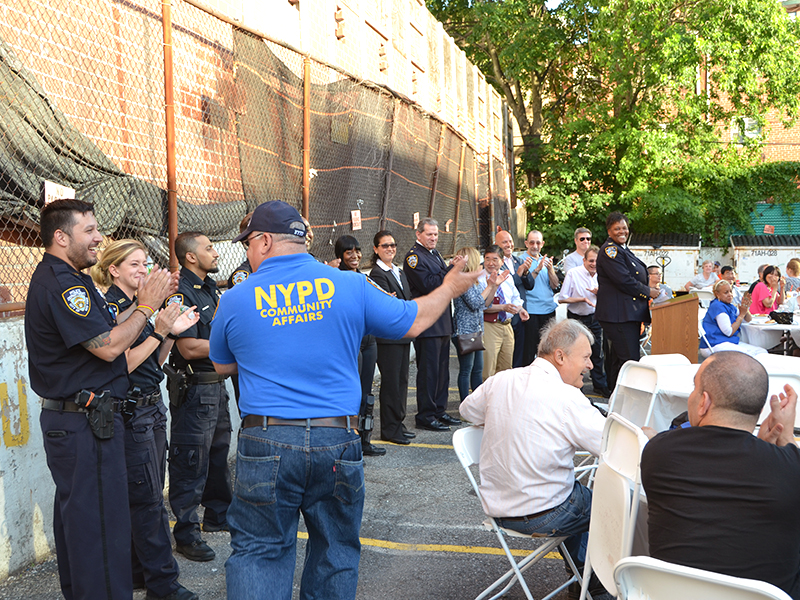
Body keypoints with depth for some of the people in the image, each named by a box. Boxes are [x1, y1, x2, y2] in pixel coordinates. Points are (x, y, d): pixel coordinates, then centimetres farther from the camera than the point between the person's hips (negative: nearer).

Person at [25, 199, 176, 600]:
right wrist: (147, 306, -12)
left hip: (64, 417, 11)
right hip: (86, 421, -11)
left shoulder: (62, 279, 16)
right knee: (101, 523, -6)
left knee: (74, 515, 19)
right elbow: (108, 347, -22)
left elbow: (104, 339, 15)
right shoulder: (62, 284, -18)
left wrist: (145, 302, 7)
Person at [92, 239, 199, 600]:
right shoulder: (110, 308, -13)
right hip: (131, 413, -9)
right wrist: (159, 331, -19)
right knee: (148, 500, -3)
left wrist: (171, 332, 3)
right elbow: (123, 365, -19)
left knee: (146, 498, 14)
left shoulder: (136, 306, 14)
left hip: (151, 408, 9)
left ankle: (140, 571, 26)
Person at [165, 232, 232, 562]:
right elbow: (190, 348, -23)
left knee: (218, 451, 21)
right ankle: (186, 534, 9)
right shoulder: (181, 293, -17)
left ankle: (218, 514, 37)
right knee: (191, 462, -1)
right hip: (194, 388, -10)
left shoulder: (210, 287, 13)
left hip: (216, 383, 10)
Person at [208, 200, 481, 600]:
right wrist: (450, 289, 26)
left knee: (258, 551, 10)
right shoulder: (349, 286, -1)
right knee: (335, 551, 17)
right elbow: (412, 323, 9)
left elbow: (222, 366, 15)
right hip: (337, 441, 1)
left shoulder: (235, 301, -1)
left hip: (265, 443, -1)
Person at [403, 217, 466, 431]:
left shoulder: (435, 253, 19)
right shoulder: (414, 256, -10)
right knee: (428, 370, -5)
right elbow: (428, 285, -19)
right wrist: (452, 270, -18)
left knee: (442, 369, 14)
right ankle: (425, 416, 3)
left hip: (442, 321, 9)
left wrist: (454, 268, 3)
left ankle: (439, 411, 23)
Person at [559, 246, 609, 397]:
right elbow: (562, 299, -12)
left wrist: (599, 293, -10)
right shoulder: (573, 274, -12)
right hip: (576, 319, -4)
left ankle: (600, 386, 20)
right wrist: (582, 299, -21)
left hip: (594, 318, 4)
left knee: (597, 353, 8)